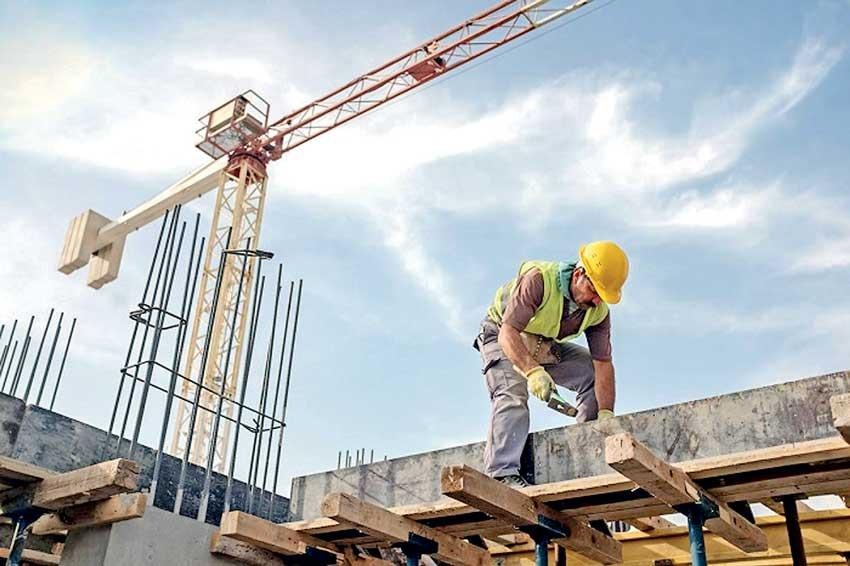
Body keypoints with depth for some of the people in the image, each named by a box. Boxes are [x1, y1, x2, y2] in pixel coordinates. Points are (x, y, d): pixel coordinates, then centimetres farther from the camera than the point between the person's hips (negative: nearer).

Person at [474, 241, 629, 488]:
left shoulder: (599, 309, -16)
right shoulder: (539, 280, -34)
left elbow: (603, 363, -17)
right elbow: (508, 333, -40)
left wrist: (605, 415, -28)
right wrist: (533, 371, -55)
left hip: (547, 347, 6)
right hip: (502, 339, -6)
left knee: (595, 376, -7)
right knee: (513, 394, -28)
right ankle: (502, 474, -33)